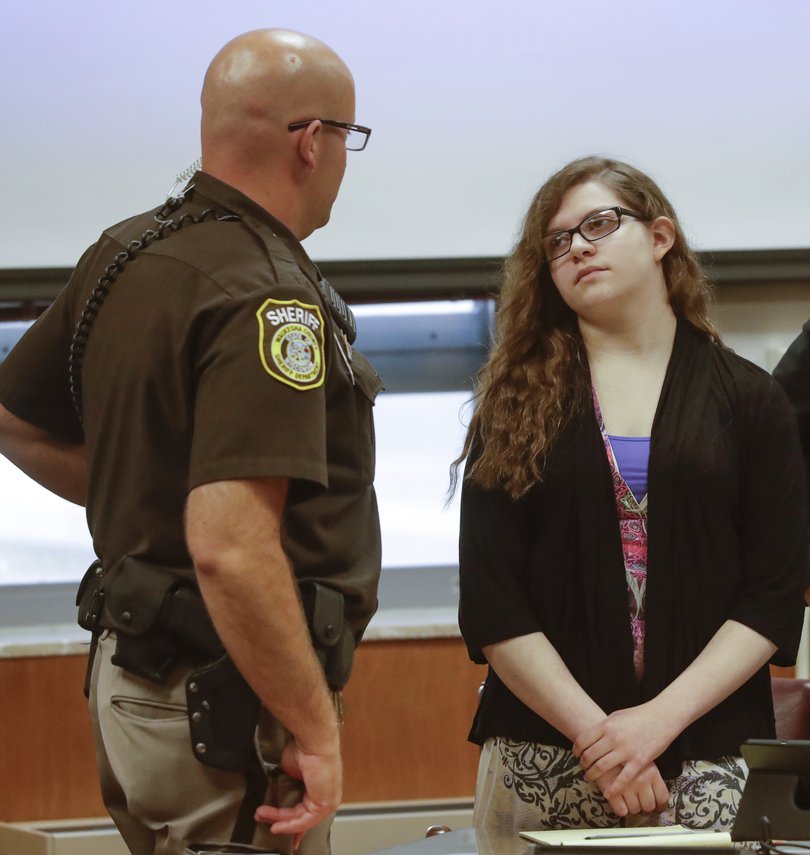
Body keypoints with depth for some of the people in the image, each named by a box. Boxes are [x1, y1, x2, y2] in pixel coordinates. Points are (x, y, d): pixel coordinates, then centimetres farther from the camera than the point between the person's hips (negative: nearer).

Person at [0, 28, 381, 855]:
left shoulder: (121, 257, 8)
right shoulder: (266, 298, -20)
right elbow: (230, 550, -29)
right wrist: (316, 732, -23)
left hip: (132, 664, 9)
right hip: (229, 697, -9)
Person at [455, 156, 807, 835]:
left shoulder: (749, 401, 7)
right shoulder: (518, 404, 8)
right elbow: (490, 605, 0)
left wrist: (660, 719, -11)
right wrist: (594, 731, -11)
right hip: (541, 761, 0)